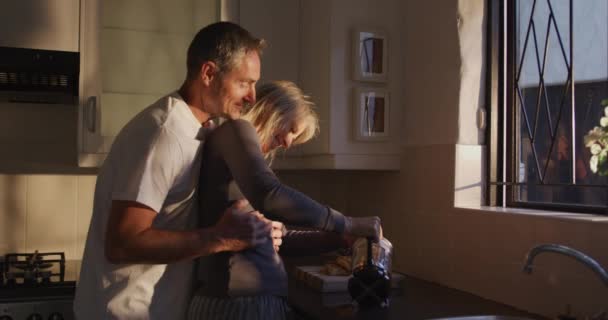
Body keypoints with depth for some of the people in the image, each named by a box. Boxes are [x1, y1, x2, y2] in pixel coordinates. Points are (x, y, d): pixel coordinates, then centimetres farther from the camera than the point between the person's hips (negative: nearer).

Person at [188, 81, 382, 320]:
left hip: (249, 298, 9)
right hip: (243, 301, -9)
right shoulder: (235, 129, -6)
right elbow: (270, 197, -25)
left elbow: (269, 238, 19)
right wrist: (348, 225, -16)